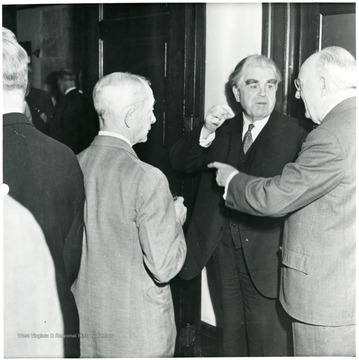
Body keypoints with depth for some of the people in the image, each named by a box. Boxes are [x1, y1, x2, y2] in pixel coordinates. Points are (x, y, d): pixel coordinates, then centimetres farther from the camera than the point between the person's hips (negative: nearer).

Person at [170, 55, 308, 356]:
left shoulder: (294, 133, -6)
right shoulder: (222, 130, 8)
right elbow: (179, 162, 0)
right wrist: (206, 133, -16)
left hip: (266, 255, -4)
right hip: (223, 250, 4)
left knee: (269, 343, 5)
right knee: (233, 340, 20)